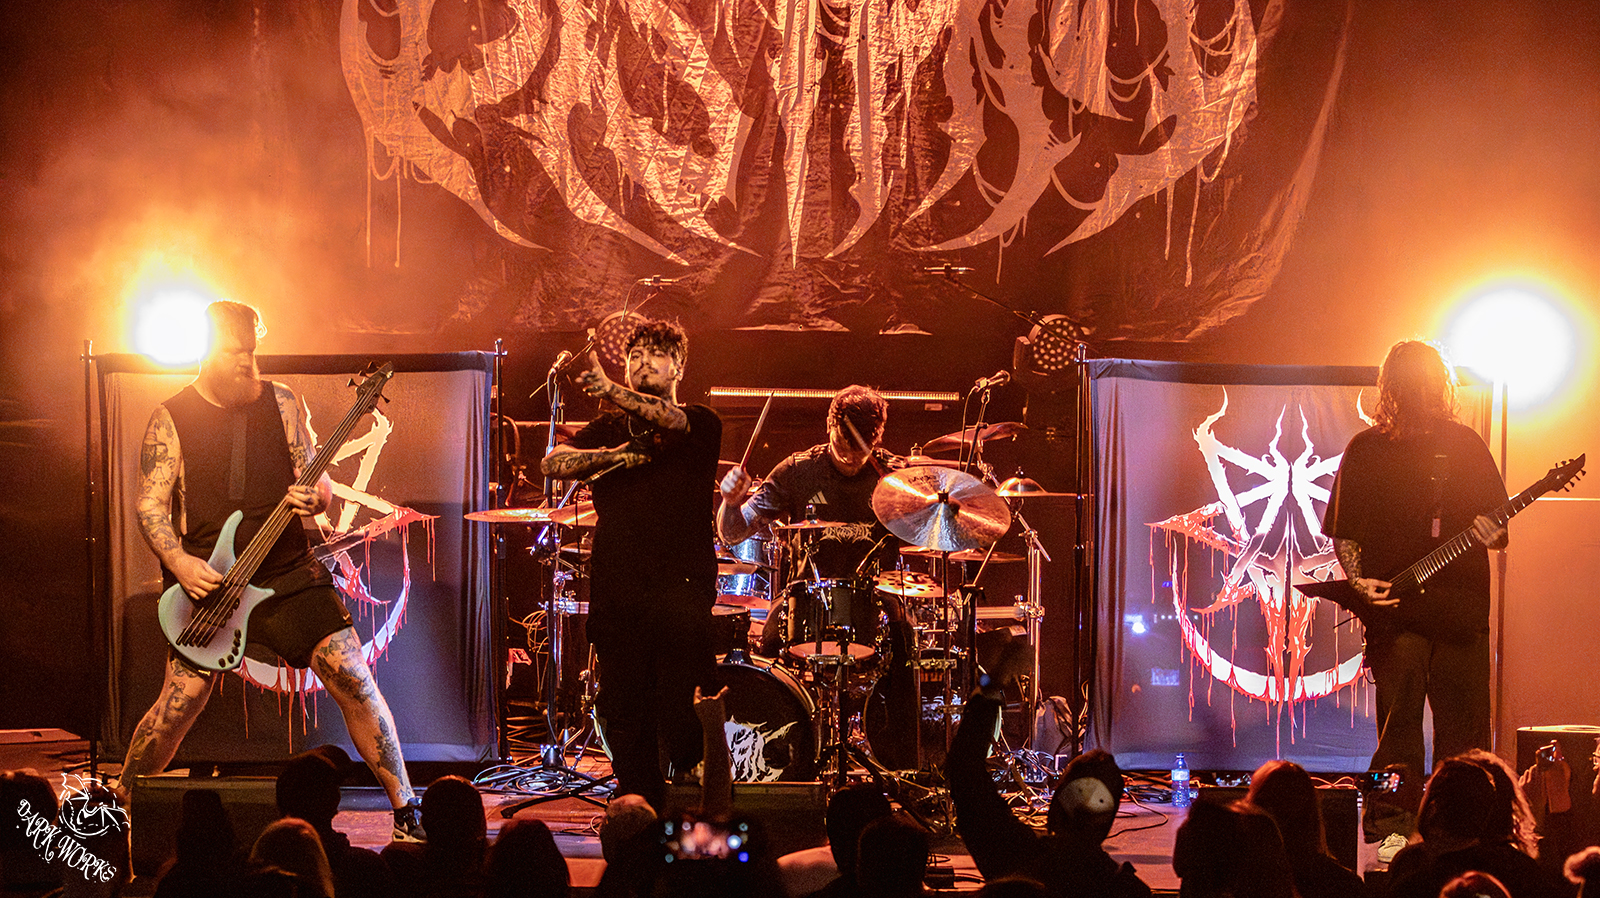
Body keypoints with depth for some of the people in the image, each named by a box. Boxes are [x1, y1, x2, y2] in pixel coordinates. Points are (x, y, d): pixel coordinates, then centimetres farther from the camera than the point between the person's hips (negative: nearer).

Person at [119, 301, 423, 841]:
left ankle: (406, 812, 1)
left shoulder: (280, 402, 6)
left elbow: (317, 481, 8)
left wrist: (311, 498, -16)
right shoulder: (171, 419, -1)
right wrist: (178, 563, -18)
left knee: (354, 679, -8)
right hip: (206, 581, -2)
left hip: (288, 572, 2)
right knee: (180, 704, -10)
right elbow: (150, 505, -2)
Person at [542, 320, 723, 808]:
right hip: (616, 590, 3)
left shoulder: (701, 424, 7)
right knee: (623, 714, 2)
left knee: (680, 719, -9)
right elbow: (553, 462, 5)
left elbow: (671, 420, -16)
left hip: (680, 589, -3)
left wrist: (610, 390, -31)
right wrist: (612, 455, -12)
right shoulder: (608, 429, 18)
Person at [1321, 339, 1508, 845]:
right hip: (1394, 608, -2)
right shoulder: (1367, 450, 5)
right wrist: (1358, 583, -9)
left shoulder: (1466, 443, 10)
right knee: (1399, 724, -5)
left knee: (1465, 733, 1)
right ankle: (1392, 829, 2)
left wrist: (1491, 534, -10)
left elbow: (1500, 530, 13)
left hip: (1462, 608, 2)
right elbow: (1343, 532, 7)